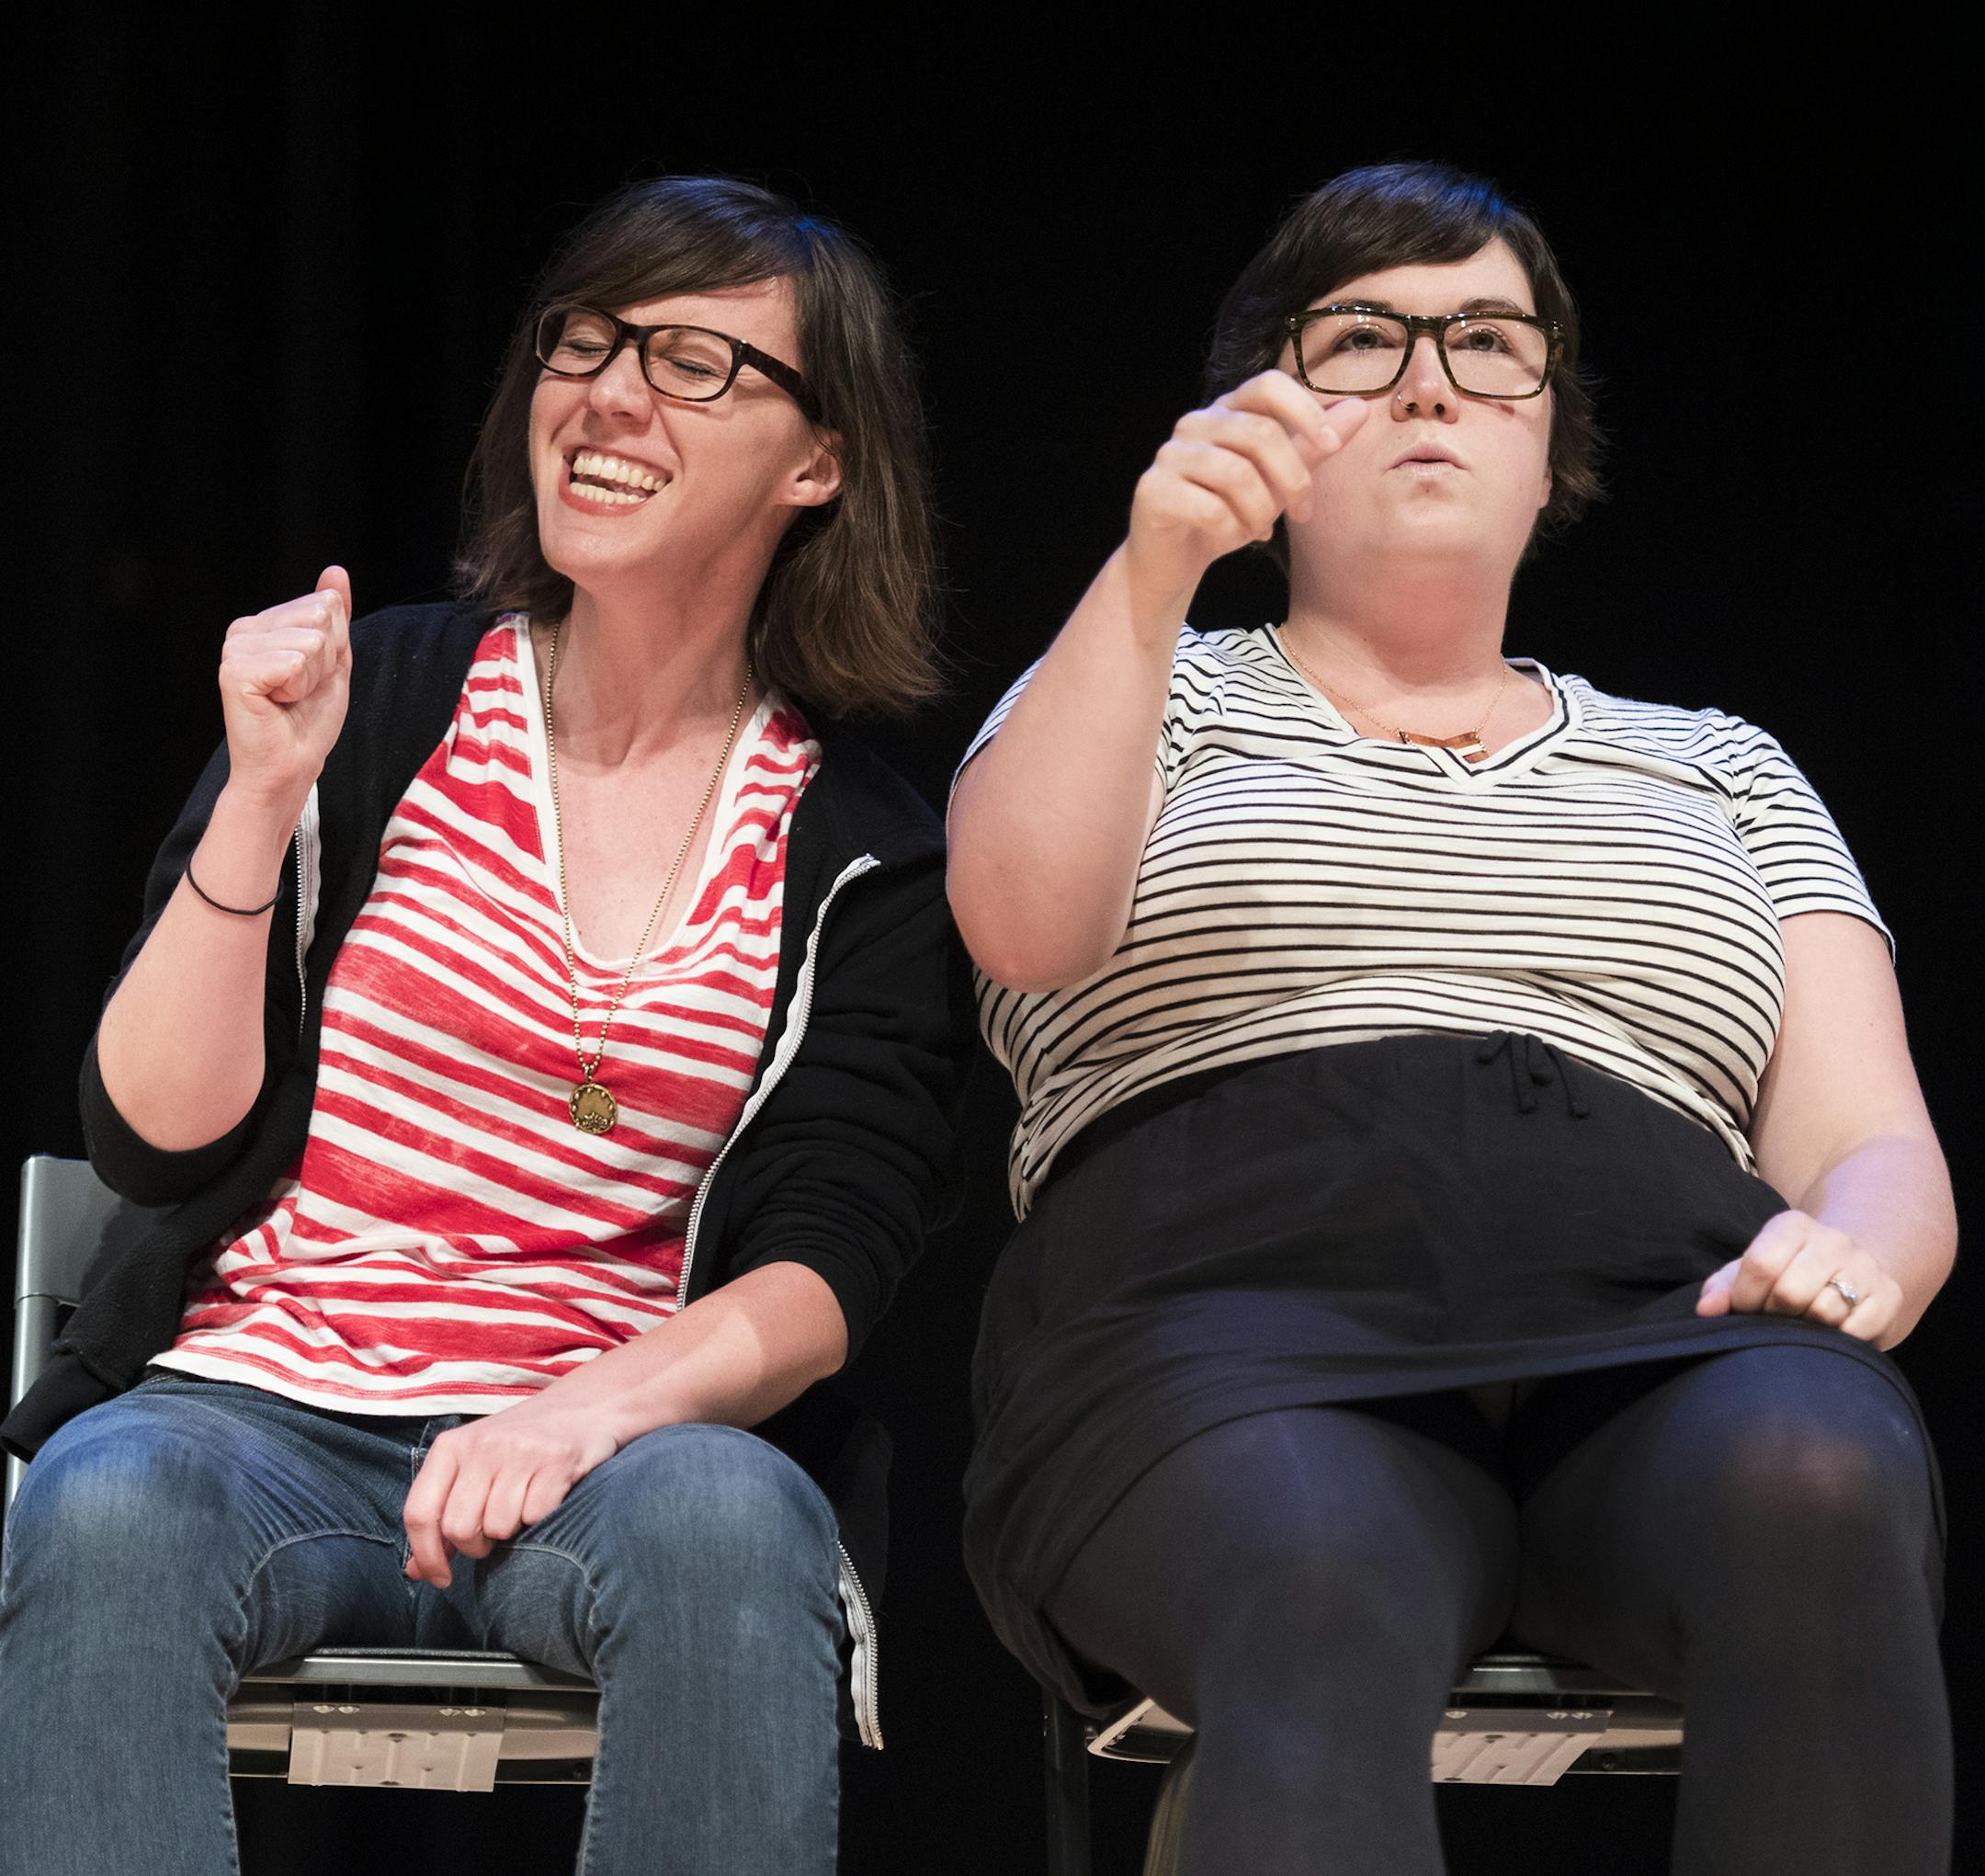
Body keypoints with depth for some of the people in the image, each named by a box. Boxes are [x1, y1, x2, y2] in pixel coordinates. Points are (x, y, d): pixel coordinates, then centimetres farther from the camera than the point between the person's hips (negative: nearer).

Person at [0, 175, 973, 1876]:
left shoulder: (864, 862, 7)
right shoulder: (368, 703, 8)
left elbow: (825, 1274, -3)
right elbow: (155, 1142, 3)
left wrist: (599, 1406, -23)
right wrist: (261, 805, -9)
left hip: (622, 1434, 0)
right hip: (258, 1402, 1)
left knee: (725, 1520, -35)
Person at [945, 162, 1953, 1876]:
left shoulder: (1718, 771, 30)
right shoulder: (1164, 696, 26)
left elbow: (1876, 1152, 19)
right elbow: (1023, 924, 2)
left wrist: (1856, 1244, -6)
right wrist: (1152, 576, -13)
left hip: (1662, 1332, 2)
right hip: (1234, 1319, -2)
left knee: (1816, 1489, -37)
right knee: (1324, 1591, -40)